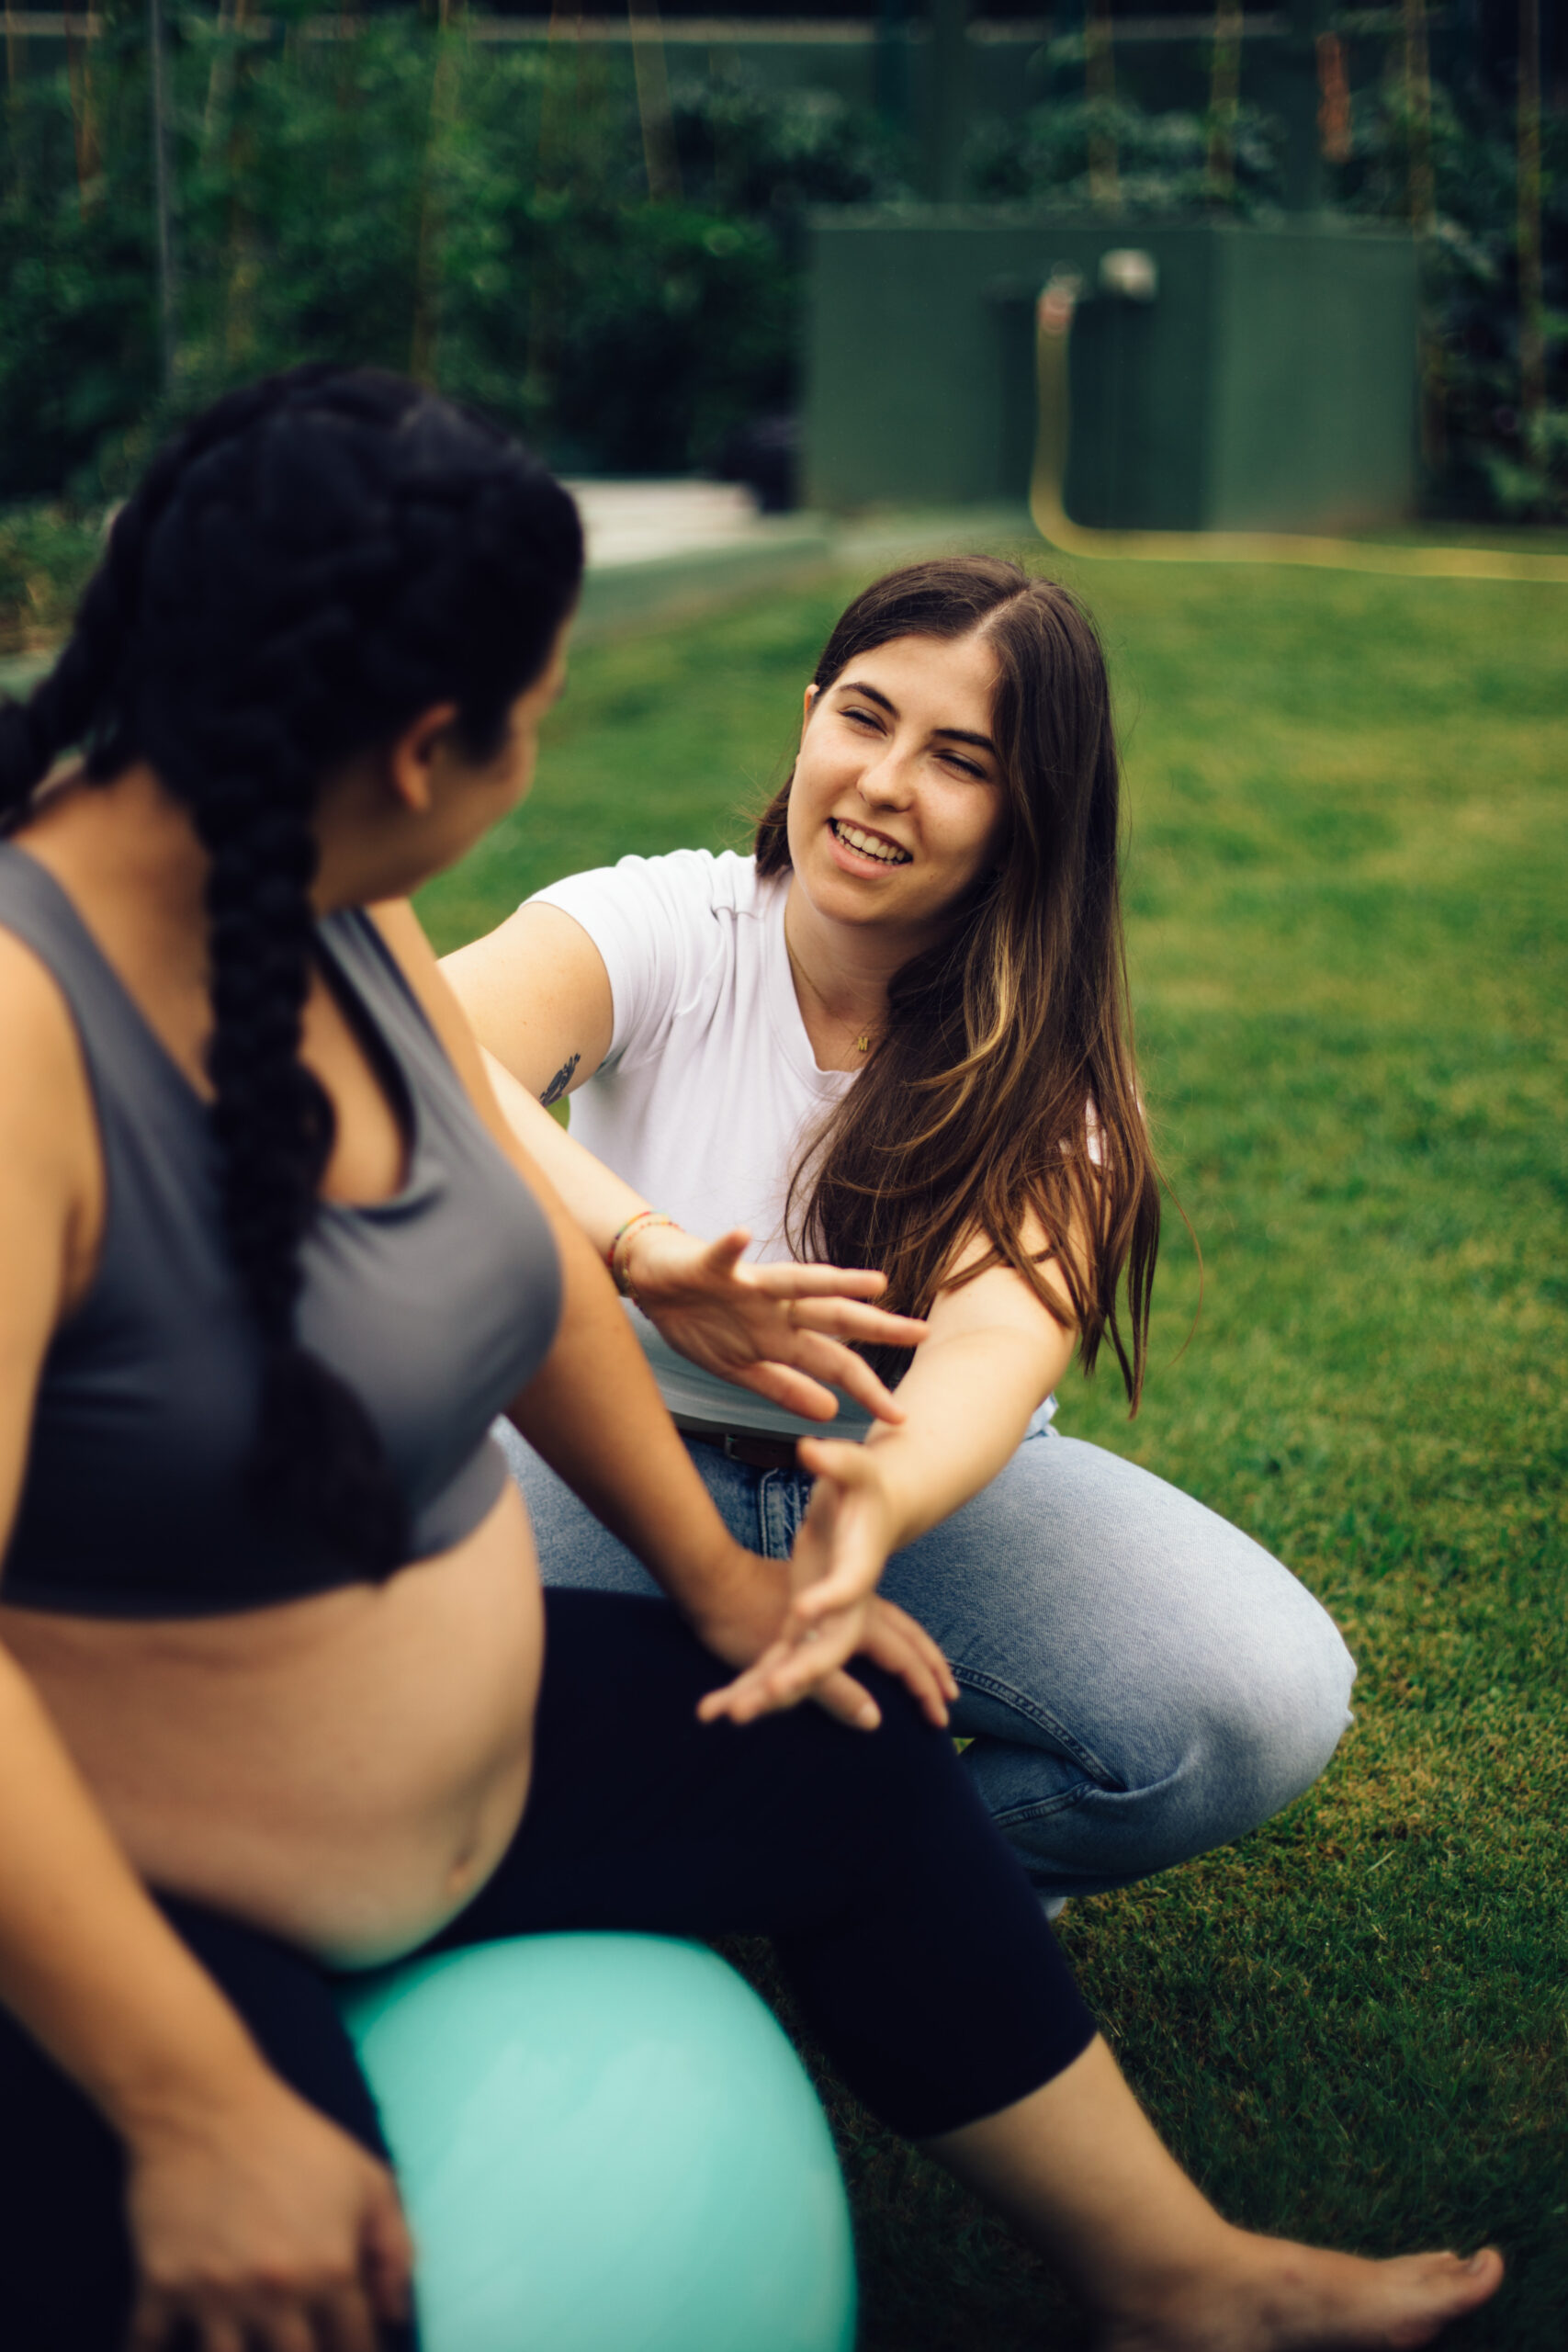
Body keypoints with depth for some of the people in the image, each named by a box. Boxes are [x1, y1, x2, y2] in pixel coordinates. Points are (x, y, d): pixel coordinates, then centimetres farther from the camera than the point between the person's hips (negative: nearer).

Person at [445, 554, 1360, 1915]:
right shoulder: (652, 928, -14)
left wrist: (875, 1511, -57)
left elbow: (999, 1339, -33)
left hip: (936, 1482, 0)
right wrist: (647, 1250, -55)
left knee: (1265, 1705, -27)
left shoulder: (1043, 1063, -11)